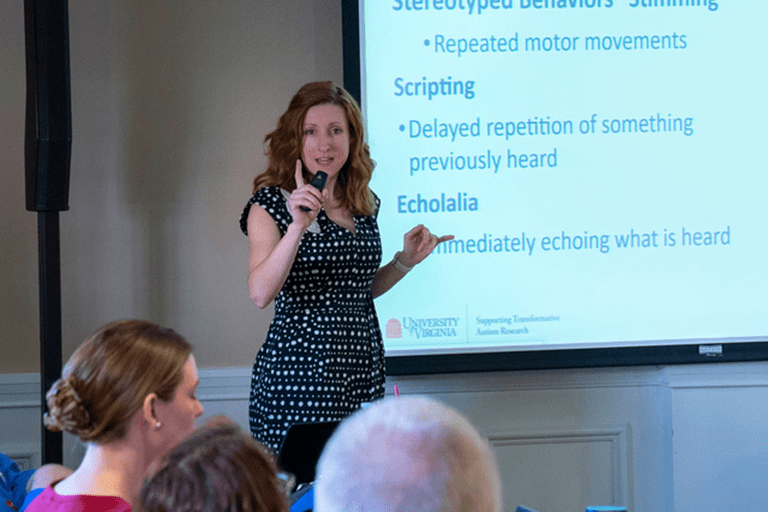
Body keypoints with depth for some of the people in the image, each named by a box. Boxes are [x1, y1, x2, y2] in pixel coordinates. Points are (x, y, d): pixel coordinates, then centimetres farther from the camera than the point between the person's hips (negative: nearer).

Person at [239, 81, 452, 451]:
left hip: (362, 369, 6)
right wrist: (297, 227, -28)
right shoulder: (272, 204, -5)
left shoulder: (364, 205, 12)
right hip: (298, 375, -6)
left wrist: (405, 261, 8)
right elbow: (260, 294, -19)